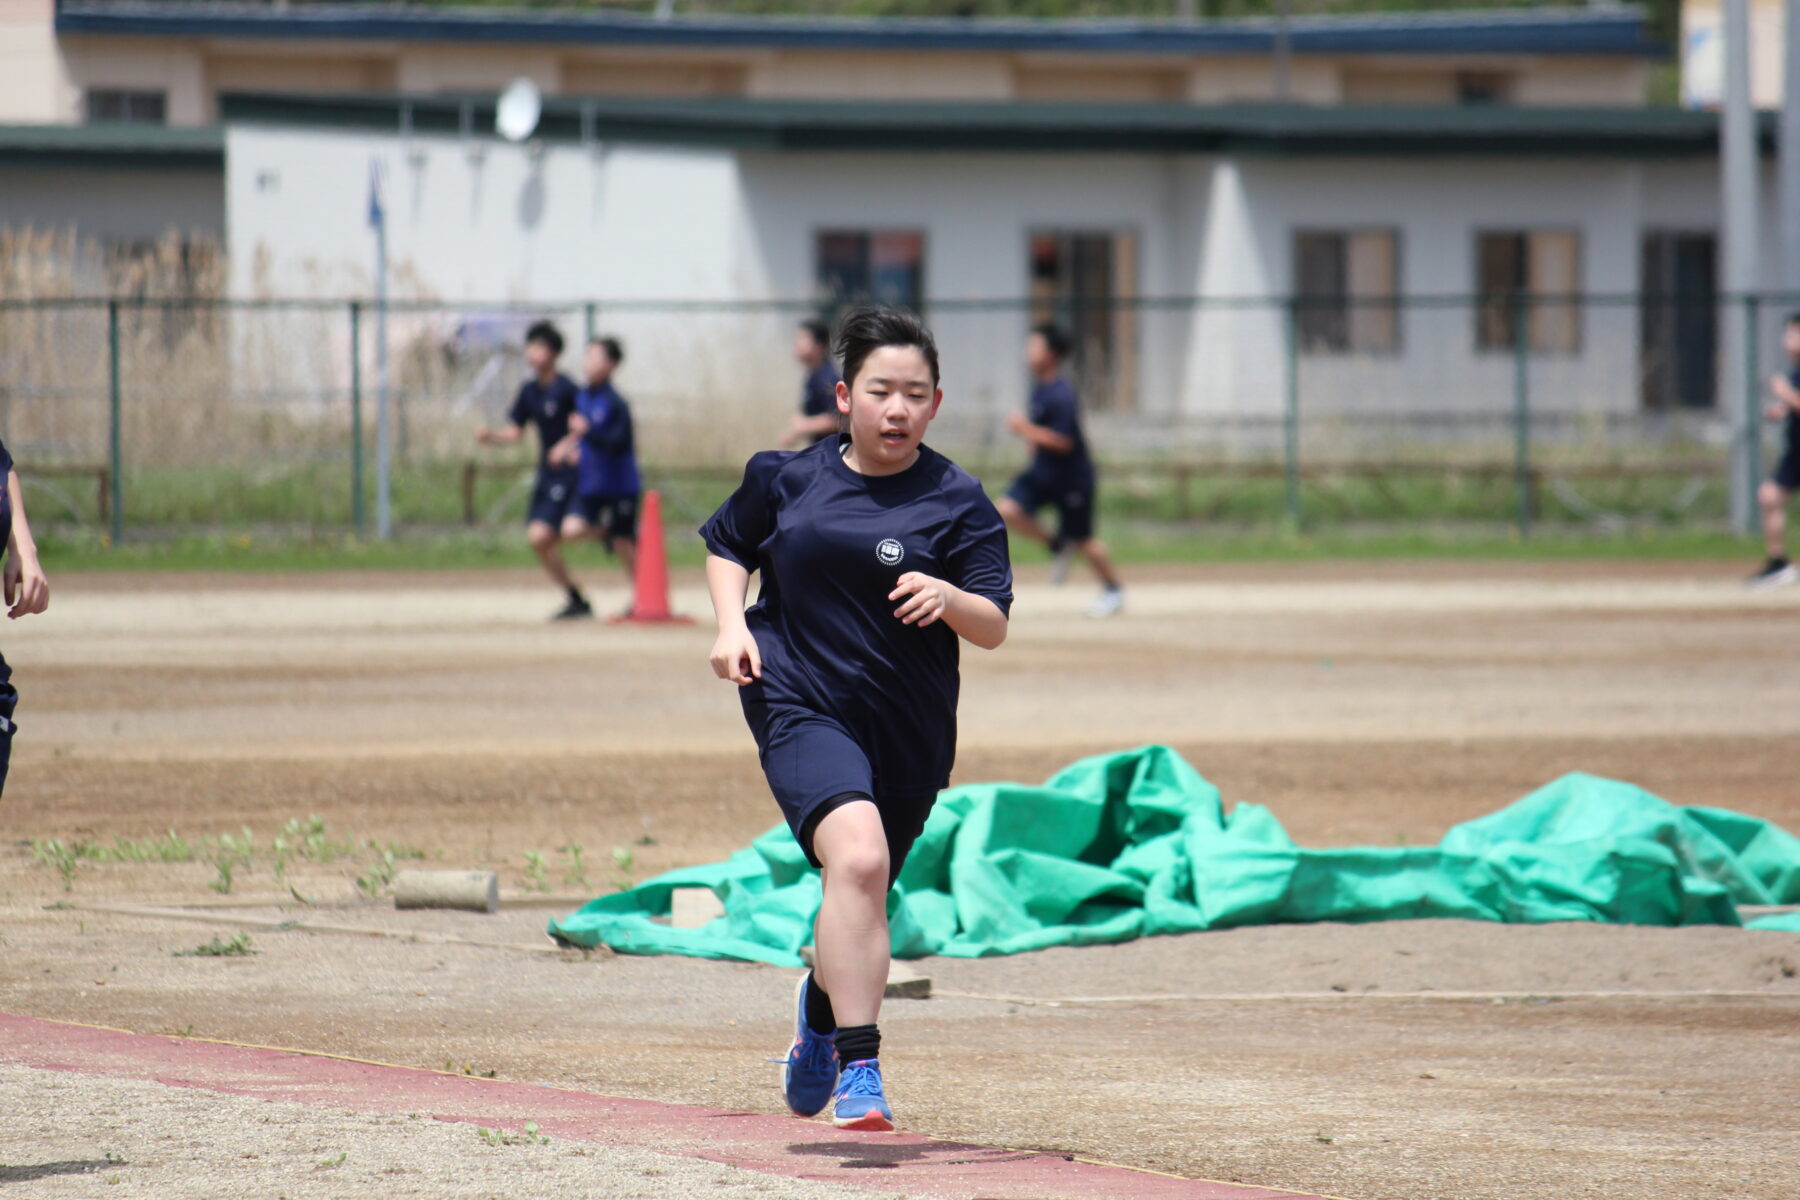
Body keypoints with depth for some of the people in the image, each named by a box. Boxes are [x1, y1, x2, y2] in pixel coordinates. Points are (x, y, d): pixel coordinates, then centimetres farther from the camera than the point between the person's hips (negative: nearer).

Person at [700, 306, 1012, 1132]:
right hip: (799, 703, -2)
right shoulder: (787, 478, 3)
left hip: (907, 730, 2)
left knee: (863, 896, 15)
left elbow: (994, 628, -6)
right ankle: (859, 1066, -28)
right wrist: (731, 622, 3)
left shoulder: (956, 502, -2)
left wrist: (948, 597, -28)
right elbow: (727, 545, 21)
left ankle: (823, 1004, 51)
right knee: (857, 854, -27)